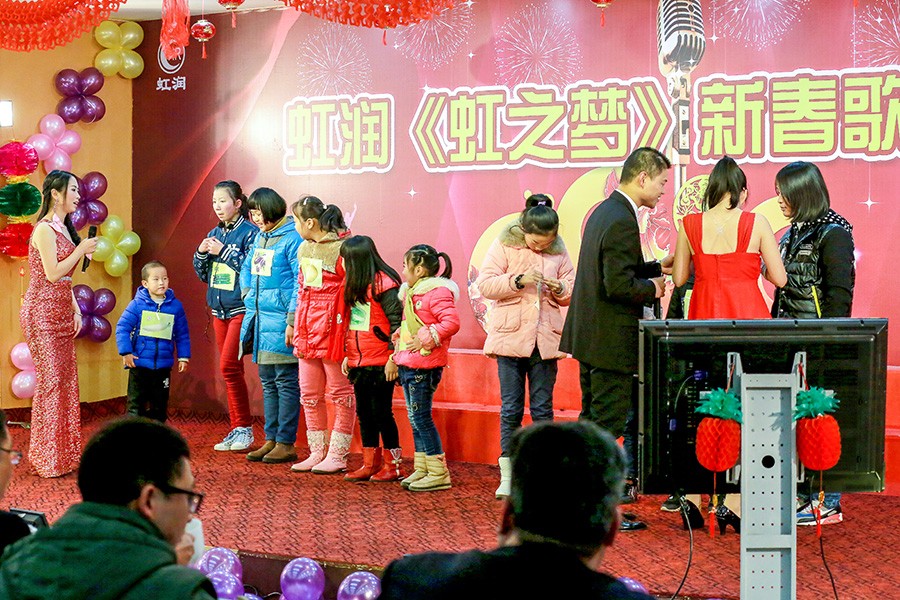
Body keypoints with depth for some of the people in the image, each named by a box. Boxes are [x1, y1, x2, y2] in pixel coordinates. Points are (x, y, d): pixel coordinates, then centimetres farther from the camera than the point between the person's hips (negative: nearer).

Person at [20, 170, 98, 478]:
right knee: (51, 380, -6)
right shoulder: (45, 229, -12)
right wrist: (81, 250, -11)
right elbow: (52, 273, -18)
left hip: (61, 313, 9)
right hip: (43, 313, -9)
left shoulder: (64, 229, 16)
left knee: (67, 379, 8)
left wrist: (75, 309, 12)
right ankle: (48, 459, 1)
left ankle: (66, 452, 16)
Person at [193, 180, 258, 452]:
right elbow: (203, 274, 16)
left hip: (241, 309, -7)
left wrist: (224, 251, -17)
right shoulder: (214, 234, 13)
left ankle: (244, 428, -2)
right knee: (232, 369, 10)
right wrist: (201, 253, -2)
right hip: (219, 309, 7)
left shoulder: (250, 232, -8)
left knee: (229, 366, -12)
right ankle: (237, 430, 16)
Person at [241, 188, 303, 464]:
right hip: (260, 318, 9)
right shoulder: (260, 237, 13)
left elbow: (301, 283, -16)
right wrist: (248, 294, 12)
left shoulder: (292, 238, -12)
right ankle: (271, 440, 21)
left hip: (280, 321, -9)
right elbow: (247, 267, 28)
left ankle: (286, 444, 4)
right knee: (268, 382, 13)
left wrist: (292, 320, -19)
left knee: (286, 383, -2)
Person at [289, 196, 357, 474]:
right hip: (307, 328, 9)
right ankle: (317, 452, 22)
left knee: (340, 393, 2)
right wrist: (295, 325, 19)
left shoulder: (344, 247, -13)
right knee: (309, 393, 12)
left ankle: (337, 455, 9)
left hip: (333, 327, -9)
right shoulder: (304, 248, 13)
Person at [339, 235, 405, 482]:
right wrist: (347, 355, 13)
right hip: (359, 362, 8)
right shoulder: (355, 285, 13)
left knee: (382, 413, -2)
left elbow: (396, 322, -16)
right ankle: (370, 464, 20)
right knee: (364, 413, 12)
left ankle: (392, 466, 8)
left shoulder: (383, 284, -13)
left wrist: (393, 358, -19)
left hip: (380, 363, -8)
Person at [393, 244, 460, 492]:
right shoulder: (411, 292, 17)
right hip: (408, 364, 10)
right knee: (415, 418, 12)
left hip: (424, 365, -10)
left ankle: (438, 473, -1)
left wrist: (426, 339, -23)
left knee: (421, 417, -7)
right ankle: (421, 469, 20)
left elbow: (452, 322, -24)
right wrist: (399, 335, 11)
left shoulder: (437, 292, -13)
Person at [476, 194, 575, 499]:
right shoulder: (504, 245, -2)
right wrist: (518, 281, -21)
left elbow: (572, 292, 14)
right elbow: (485, 285, -9)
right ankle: (507, 477, 10)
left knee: (543, 409, 5)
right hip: (510, 337, -2)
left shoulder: (558, 251, 7)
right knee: (511, 409, 2)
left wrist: (561, 289, -9)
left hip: (545, 339, 2)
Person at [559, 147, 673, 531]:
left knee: (592, 419, 19)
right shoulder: (622, 221, -20)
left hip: (589, 338, 10)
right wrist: (653, 287, -9)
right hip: (611, 341, -10)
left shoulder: (604, 211, 12)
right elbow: (619, 286, -26)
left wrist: (659, 267, 13)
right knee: (609, 423, -2)